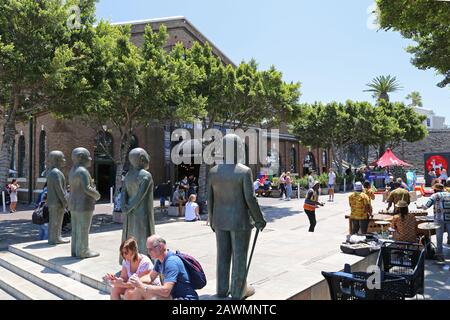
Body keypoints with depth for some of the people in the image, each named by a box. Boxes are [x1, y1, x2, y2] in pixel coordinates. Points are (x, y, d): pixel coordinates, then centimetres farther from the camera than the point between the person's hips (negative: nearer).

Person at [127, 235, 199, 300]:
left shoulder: (172, 262, -24)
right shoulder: (160, 260, 4)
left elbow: (165, 291, -31)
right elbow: (150, 277, 16)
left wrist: (142, 286, -26)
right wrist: (138, 280, -6)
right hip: (173, 294, 10)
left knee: (152, 297, -32)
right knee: (138, 290, 5)